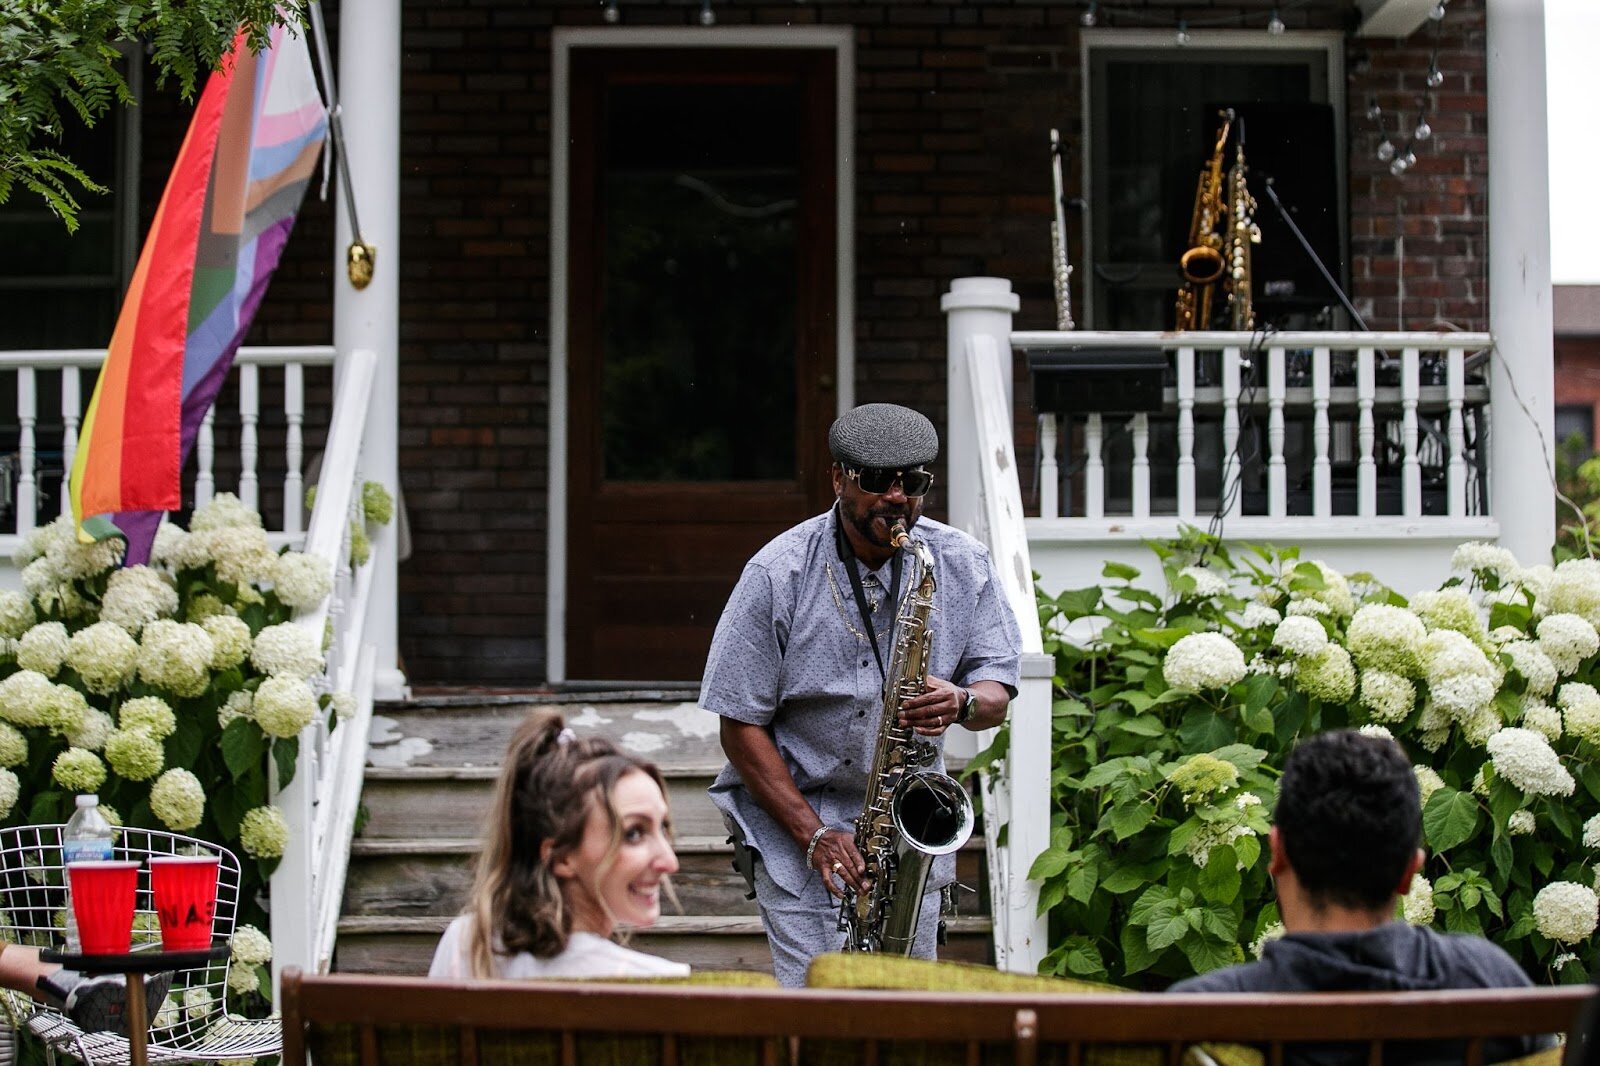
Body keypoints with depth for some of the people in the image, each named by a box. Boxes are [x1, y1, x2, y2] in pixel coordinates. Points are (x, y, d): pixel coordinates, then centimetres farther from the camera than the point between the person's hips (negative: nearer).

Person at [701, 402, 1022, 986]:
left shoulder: (963, 566, -2)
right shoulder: (778, 574, -11)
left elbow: (998, 689, 3)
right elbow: (741, 725, -9)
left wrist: (962, 702, -23)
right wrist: (815, 834, -17)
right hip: (795, 827, -3)